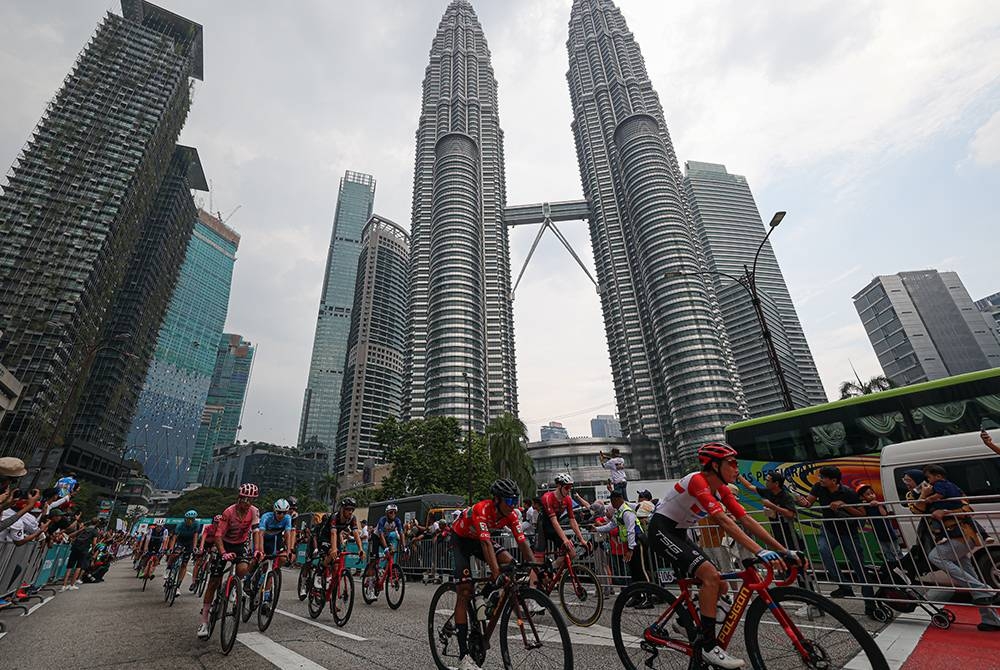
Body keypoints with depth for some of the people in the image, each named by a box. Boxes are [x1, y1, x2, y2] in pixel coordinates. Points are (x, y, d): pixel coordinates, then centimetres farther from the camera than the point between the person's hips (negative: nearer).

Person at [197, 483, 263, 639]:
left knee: (243, 569, -27)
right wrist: (223, 553, -39)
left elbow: (256, 532, -19)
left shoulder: (254, 511, -19)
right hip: (225, 544, -1)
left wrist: (258, 550, -33)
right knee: (214, 581, -3)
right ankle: (204, 621, 11)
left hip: (242, 544, 1)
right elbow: (218, 536, -25)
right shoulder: (229, 512, -27)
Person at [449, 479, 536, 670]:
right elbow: (486, 542, -45)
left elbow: (522, 542, -20)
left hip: (479, 540, 5)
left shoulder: (510, 515, -19)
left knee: (510, 563, -21)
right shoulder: (481, 509, -38)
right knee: (465, 591, -11)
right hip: (461, 539, -5)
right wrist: (496, 572, -53)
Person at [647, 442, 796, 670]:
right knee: (710, 575, -22)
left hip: (679, 534, 9)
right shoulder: (697, 481, -25)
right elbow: (724, 521, -34)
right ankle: (709, 647, -12)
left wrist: (783, 550, -5)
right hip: (661, 530, -9)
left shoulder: (721, 490, 3)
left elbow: (746, 520, 1)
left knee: (720, 587, 5)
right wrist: (760, 552, -39)